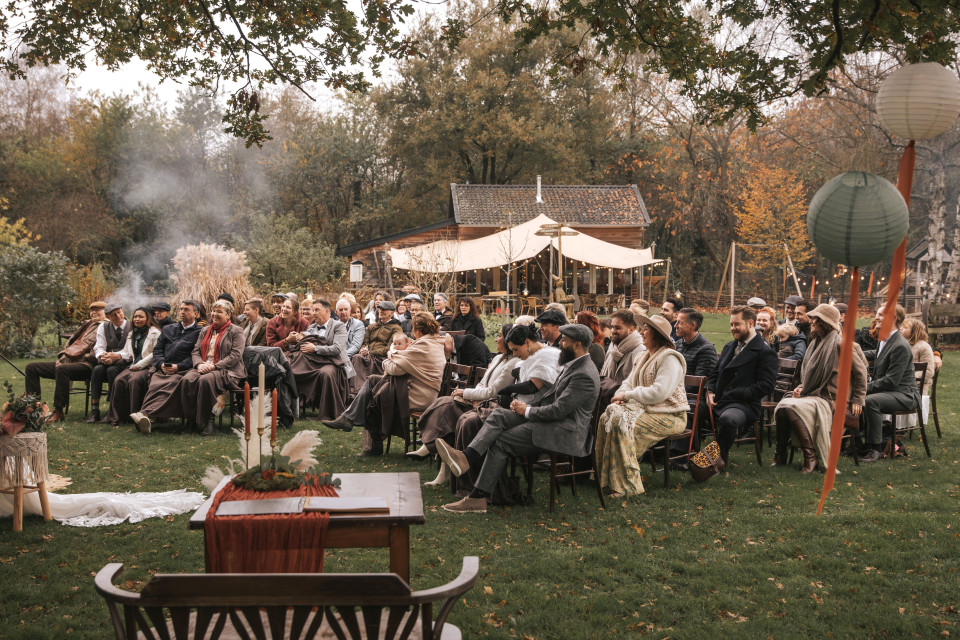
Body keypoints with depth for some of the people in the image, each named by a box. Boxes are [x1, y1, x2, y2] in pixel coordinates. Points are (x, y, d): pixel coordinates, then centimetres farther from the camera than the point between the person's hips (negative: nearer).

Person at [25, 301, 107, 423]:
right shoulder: (86, 324, 27)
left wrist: (85, 358, -17)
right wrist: (62, 357, 10)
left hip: (85, 365, -9)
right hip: (66, 361, 9)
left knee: (62, 369, -40)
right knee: (32, 367, 1)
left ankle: (58, 412, -33)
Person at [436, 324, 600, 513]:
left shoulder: (585, 376, -20)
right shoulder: (572, 364, 14)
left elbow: (558, 410, -23)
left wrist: (527, 410, -9)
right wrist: (527, 407, 3)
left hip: (565, 431, -10)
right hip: (553, 419, 10)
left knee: (502, 442, -14)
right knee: (499, 415, -9)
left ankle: (478, 497, -10)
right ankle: (467, 457, -26)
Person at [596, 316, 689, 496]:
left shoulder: (669, 358, -14)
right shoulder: (645, 357, 18)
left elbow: (659, 393, -24)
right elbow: (630, 381, 20)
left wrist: (627, 395, -17)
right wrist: (620, 395, -4)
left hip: (668, 415, -9)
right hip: (645, 407, 9)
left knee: (622, 423, -29)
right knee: (608, 417, -10)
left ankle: (628, 485, -22)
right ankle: (606, 476, -8)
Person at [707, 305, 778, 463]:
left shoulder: (765, 352, -4)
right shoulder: (729, 346, 21)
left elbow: (766, 385, -11)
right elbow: (715, 373, 24)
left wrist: (737, 394, -16)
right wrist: (710, 392, 3)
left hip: (745, 405, -7)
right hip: (717, 400, 8)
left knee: (727, 419, -38)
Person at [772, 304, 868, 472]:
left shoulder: (839, 344, -9)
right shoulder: (816, 343, 17)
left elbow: (860, 371, -5)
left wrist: (857, 400, -4)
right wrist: (800, 388, 7)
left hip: (829, 400, -8)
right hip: (811, 394, 8)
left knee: (792, 407, -31)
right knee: (781, 406, -20)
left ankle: (810, 457, -27)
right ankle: (780, 454, -11)